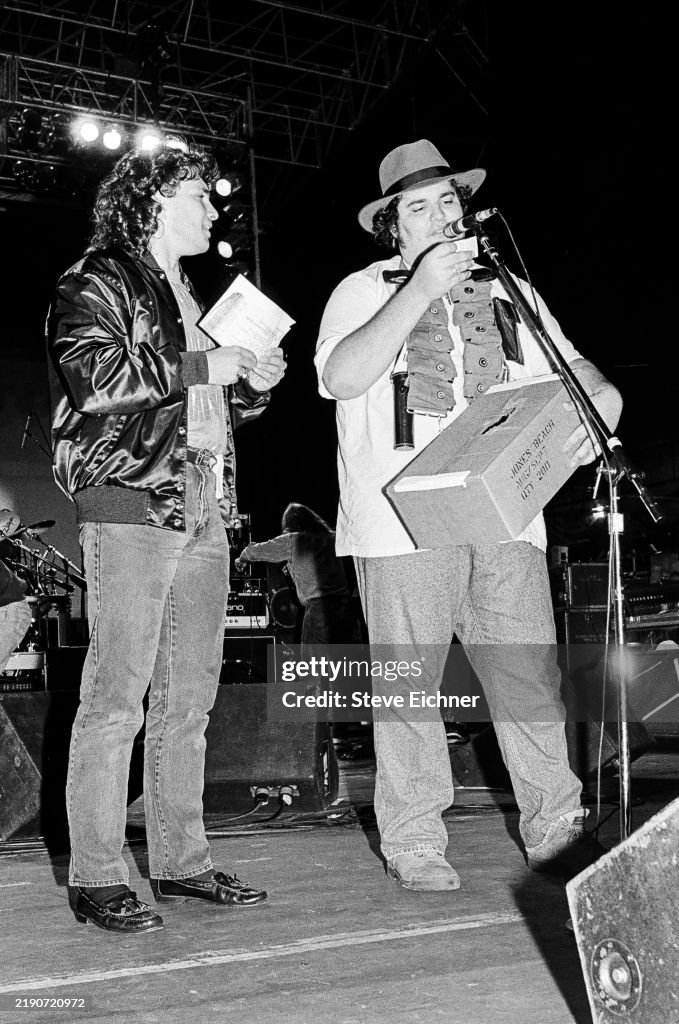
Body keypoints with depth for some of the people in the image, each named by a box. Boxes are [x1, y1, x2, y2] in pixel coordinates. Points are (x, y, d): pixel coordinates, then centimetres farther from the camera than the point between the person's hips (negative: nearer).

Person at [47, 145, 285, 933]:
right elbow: (90, 373, -15)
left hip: (204, 511, 8)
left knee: (190, 697, 8)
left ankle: (181, 861, 17)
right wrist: (199, 366, -11)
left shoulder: (188, 298, 27)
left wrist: (252, 384, 11)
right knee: (117, 697, -7)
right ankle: (95, 878, 2)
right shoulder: (98, 280, 2)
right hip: (131, 503, -8)